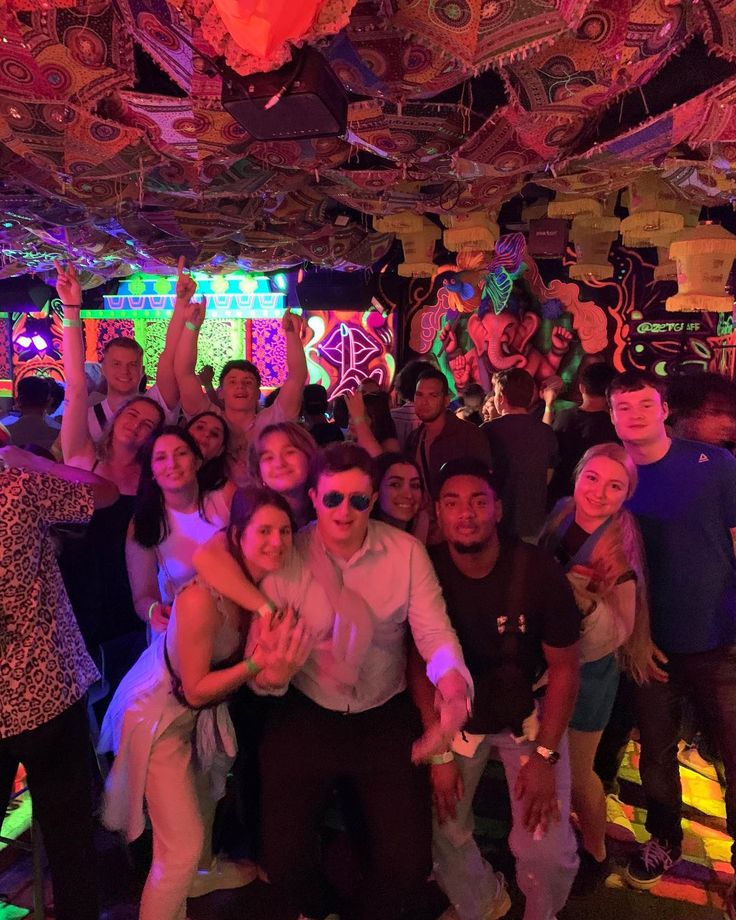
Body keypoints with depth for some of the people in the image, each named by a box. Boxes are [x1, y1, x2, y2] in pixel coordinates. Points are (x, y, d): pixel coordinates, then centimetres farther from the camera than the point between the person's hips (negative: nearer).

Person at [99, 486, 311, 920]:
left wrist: (275, 666, -29)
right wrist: (257, 663, -34)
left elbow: (258, 677, -7)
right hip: (161, 717, -7)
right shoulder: (202, 598, -33)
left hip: (208, 715, 7)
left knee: (201, 831, 22)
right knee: (183, 850, -3)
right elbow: (196, 690, -23)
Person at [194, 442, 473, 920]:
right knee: (283, 859, 2)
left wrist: (451, 678, -35)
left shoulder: (406, 551, -9)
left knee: (407, 863, -2)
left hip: (386, 718, 0)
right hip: (305, 715, 0)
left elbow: (434, 631, -15)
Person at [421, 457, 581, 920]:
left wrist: (544, 755, -12)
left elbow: (565, 666, -11)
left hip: (529, 711, -1)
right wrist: (439, 753, -6)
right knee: (444, 832, 1)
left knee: (549, 851, -9)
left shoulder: (538, 570, -21)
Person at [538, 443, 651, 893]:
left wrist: (589, 603, -37)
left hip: (587, 671, -5)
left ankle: (596, 855, 40)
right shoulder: (560, 515, -8)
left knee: (575, 773, 12)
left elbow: (622, 630, -22)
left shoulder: (620, 549, -22)